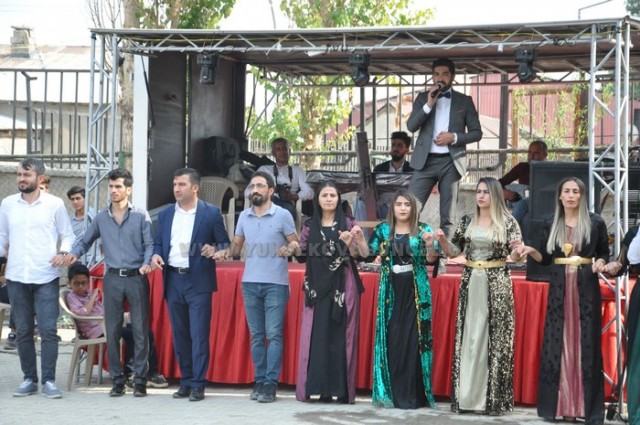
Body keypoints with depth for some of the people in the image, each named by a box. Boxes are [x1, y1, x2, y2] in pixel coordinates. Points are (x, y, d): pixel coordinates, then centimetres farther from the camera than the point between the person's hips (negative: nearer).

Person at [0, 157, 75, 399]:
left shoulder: (55, 204, 1)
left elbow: (68, 235, 7)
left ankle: (48, 381, -3)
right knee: (23, 331, 7)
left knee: (48, 330, -7)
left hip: (46, 277, -3)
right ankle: (29, 379, 14)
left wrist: (63, 252, -11)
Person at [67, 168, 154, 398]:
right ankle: (117, 380, 10)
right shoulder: (101, 218, 10)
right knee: (112, 331, 3)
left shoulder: (141, 215, 2)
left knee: (140, 331, -2)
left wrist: (146, 263, -19)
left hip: (136, 277, -2)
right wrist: (74, 253, -4)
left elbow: (150, 244, -1)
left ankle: (140, 380, 3)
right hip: (112, 278, 2)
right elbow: (85, 241, 16)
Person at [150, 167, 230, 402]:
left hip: (198, 281, -4)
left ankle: (198, 385, -2)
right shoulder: (165, 214, 11)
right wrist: (155, 255, -5)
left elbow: (225, 244, 2)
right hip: (173, 279, 4)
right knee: (179, 335, 9)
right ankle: (186, 381, 18)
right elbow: (158, 243, 16)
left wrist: (214, 249, -19)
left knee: (199, 334, -6)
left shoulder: (211, 213, -1)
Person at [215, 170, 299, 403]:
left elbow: (296, 243, 0)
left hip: (275, 283, -4)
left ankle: (271, 384, -6)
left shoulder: (283, 215, -3)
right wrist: (225, 252, -8)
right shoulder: (244, 216, 9)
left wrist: (289, 248, -23)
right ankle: (260, 381, 11)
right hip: (250, 282, 4)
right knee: (256, 335, 7)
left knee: (274, 334, -6)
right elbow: (236, 245, 13)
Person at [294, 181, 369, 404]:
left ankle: (342, 389, -3)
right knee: (317, 335, -3)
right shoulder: (310, 226, 11)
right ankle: (321, 388, 0)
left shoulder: (348, 224, 5)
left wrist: (352, 242, -23)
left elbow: (363, 254, -5)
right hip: (318, 286, 2)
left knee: (342, 335, -4)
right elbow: (302, 254, 12)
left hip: (343, 286, -2)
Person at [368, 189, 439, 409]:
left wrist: (430, 245, -21)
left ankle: (412, 394, -2)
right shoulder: (382, 230, 9)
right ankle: (390, 392, 4)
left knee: (413, 339, -4)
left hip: (415, 292, -2)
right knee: (391, 339, -1)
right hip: (391, 291, 2)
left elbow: (431, 260, -3)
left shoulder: (422, 230, 4)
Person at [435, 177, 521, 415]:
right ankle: (467, 396, 7)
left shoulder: (507, 222, -3)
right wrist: (442, 239, -9)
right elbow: (454, 252, 9)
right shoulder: (467, 221, 8)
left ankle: (494, 398, 1)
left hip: (496, 285, -4)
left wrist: (517, 249, -26)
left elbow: (516, 257, -4)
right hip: (470, 283, 4)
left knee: (495, 338, -3)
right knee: (469, 337, 3)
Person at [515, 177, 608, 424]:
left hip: (586, 287, -2)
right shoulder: (552, 225, 10)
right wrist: (531, 251, -7)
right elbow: (546, 259, 11)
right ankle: (560, 404, 4)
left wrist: (600, 263, -12)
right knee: (556, 344, -1)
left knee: (585, 343, -3)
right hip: (559, 288, 3)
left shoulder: (595, 223, 2)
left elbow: (604, 253, 9)